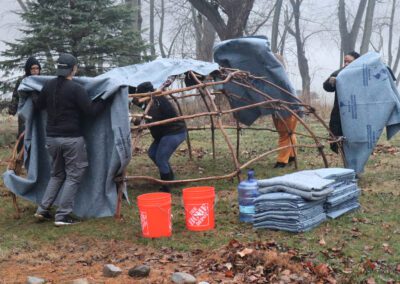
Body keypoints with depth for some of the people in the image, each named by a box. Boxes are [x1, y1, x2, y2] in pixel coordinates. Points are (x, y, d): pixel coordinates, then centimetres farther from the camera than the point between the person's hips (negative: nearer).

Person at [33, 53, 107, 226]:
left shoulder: (48, 86, 4)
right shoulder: (76, 89, -14)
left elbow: (38, 106, 17)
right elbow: (91, 111, -13)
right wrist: (105, 100, 1)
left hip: (52, 137, 6)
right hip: (72, 139, -6)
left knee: (56, 174, 21)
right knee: (73, 176, 4)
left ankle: (43, 209, 17)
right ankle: (62, 216, 1)